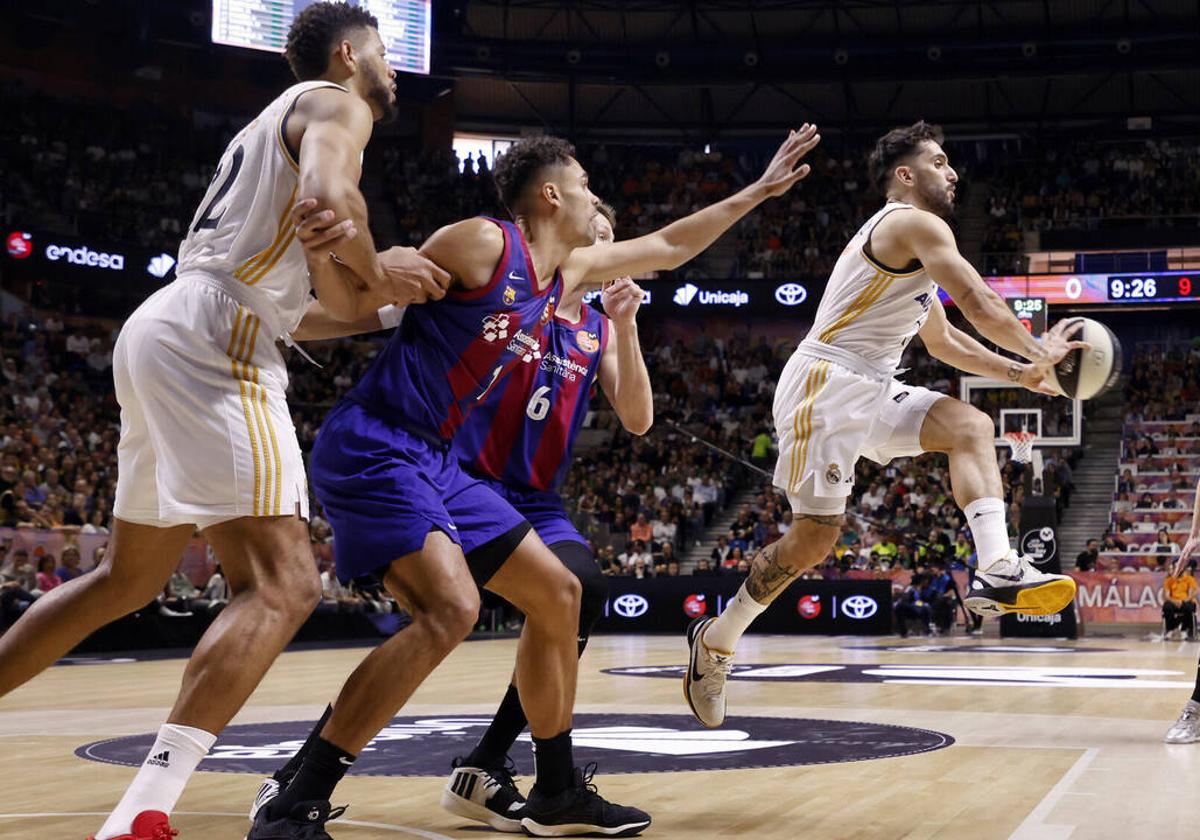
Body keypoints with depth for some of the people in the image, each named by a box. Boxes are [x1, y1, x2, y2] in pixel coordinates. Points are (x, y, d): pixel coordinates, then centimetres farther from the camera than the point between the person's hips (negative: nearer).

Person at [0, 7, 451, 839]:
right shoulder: (336, 103, 4)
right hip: (216, 340, -10)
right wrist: (377, 274, -3)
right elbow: (330, 196, -19)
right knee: (282, 583, -16)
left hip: (159, 332, 10)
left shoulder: (272, 125, 31)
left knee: (131, 577, 23)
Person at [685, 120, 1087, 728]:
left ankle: (997, 570, -22)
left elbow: (943, 341, 29)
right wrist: (1038, 353, 2)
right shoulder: (916, 225, -8)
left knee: (970, 426, -6)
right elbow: (981, 308, -13)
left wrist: (1019, 373, 23)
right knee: (815, 536, -6)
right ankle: (714, 641, 11)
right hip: (825, 386, -10)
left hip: (869, 391, 10)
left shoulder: (909, 245, 22)